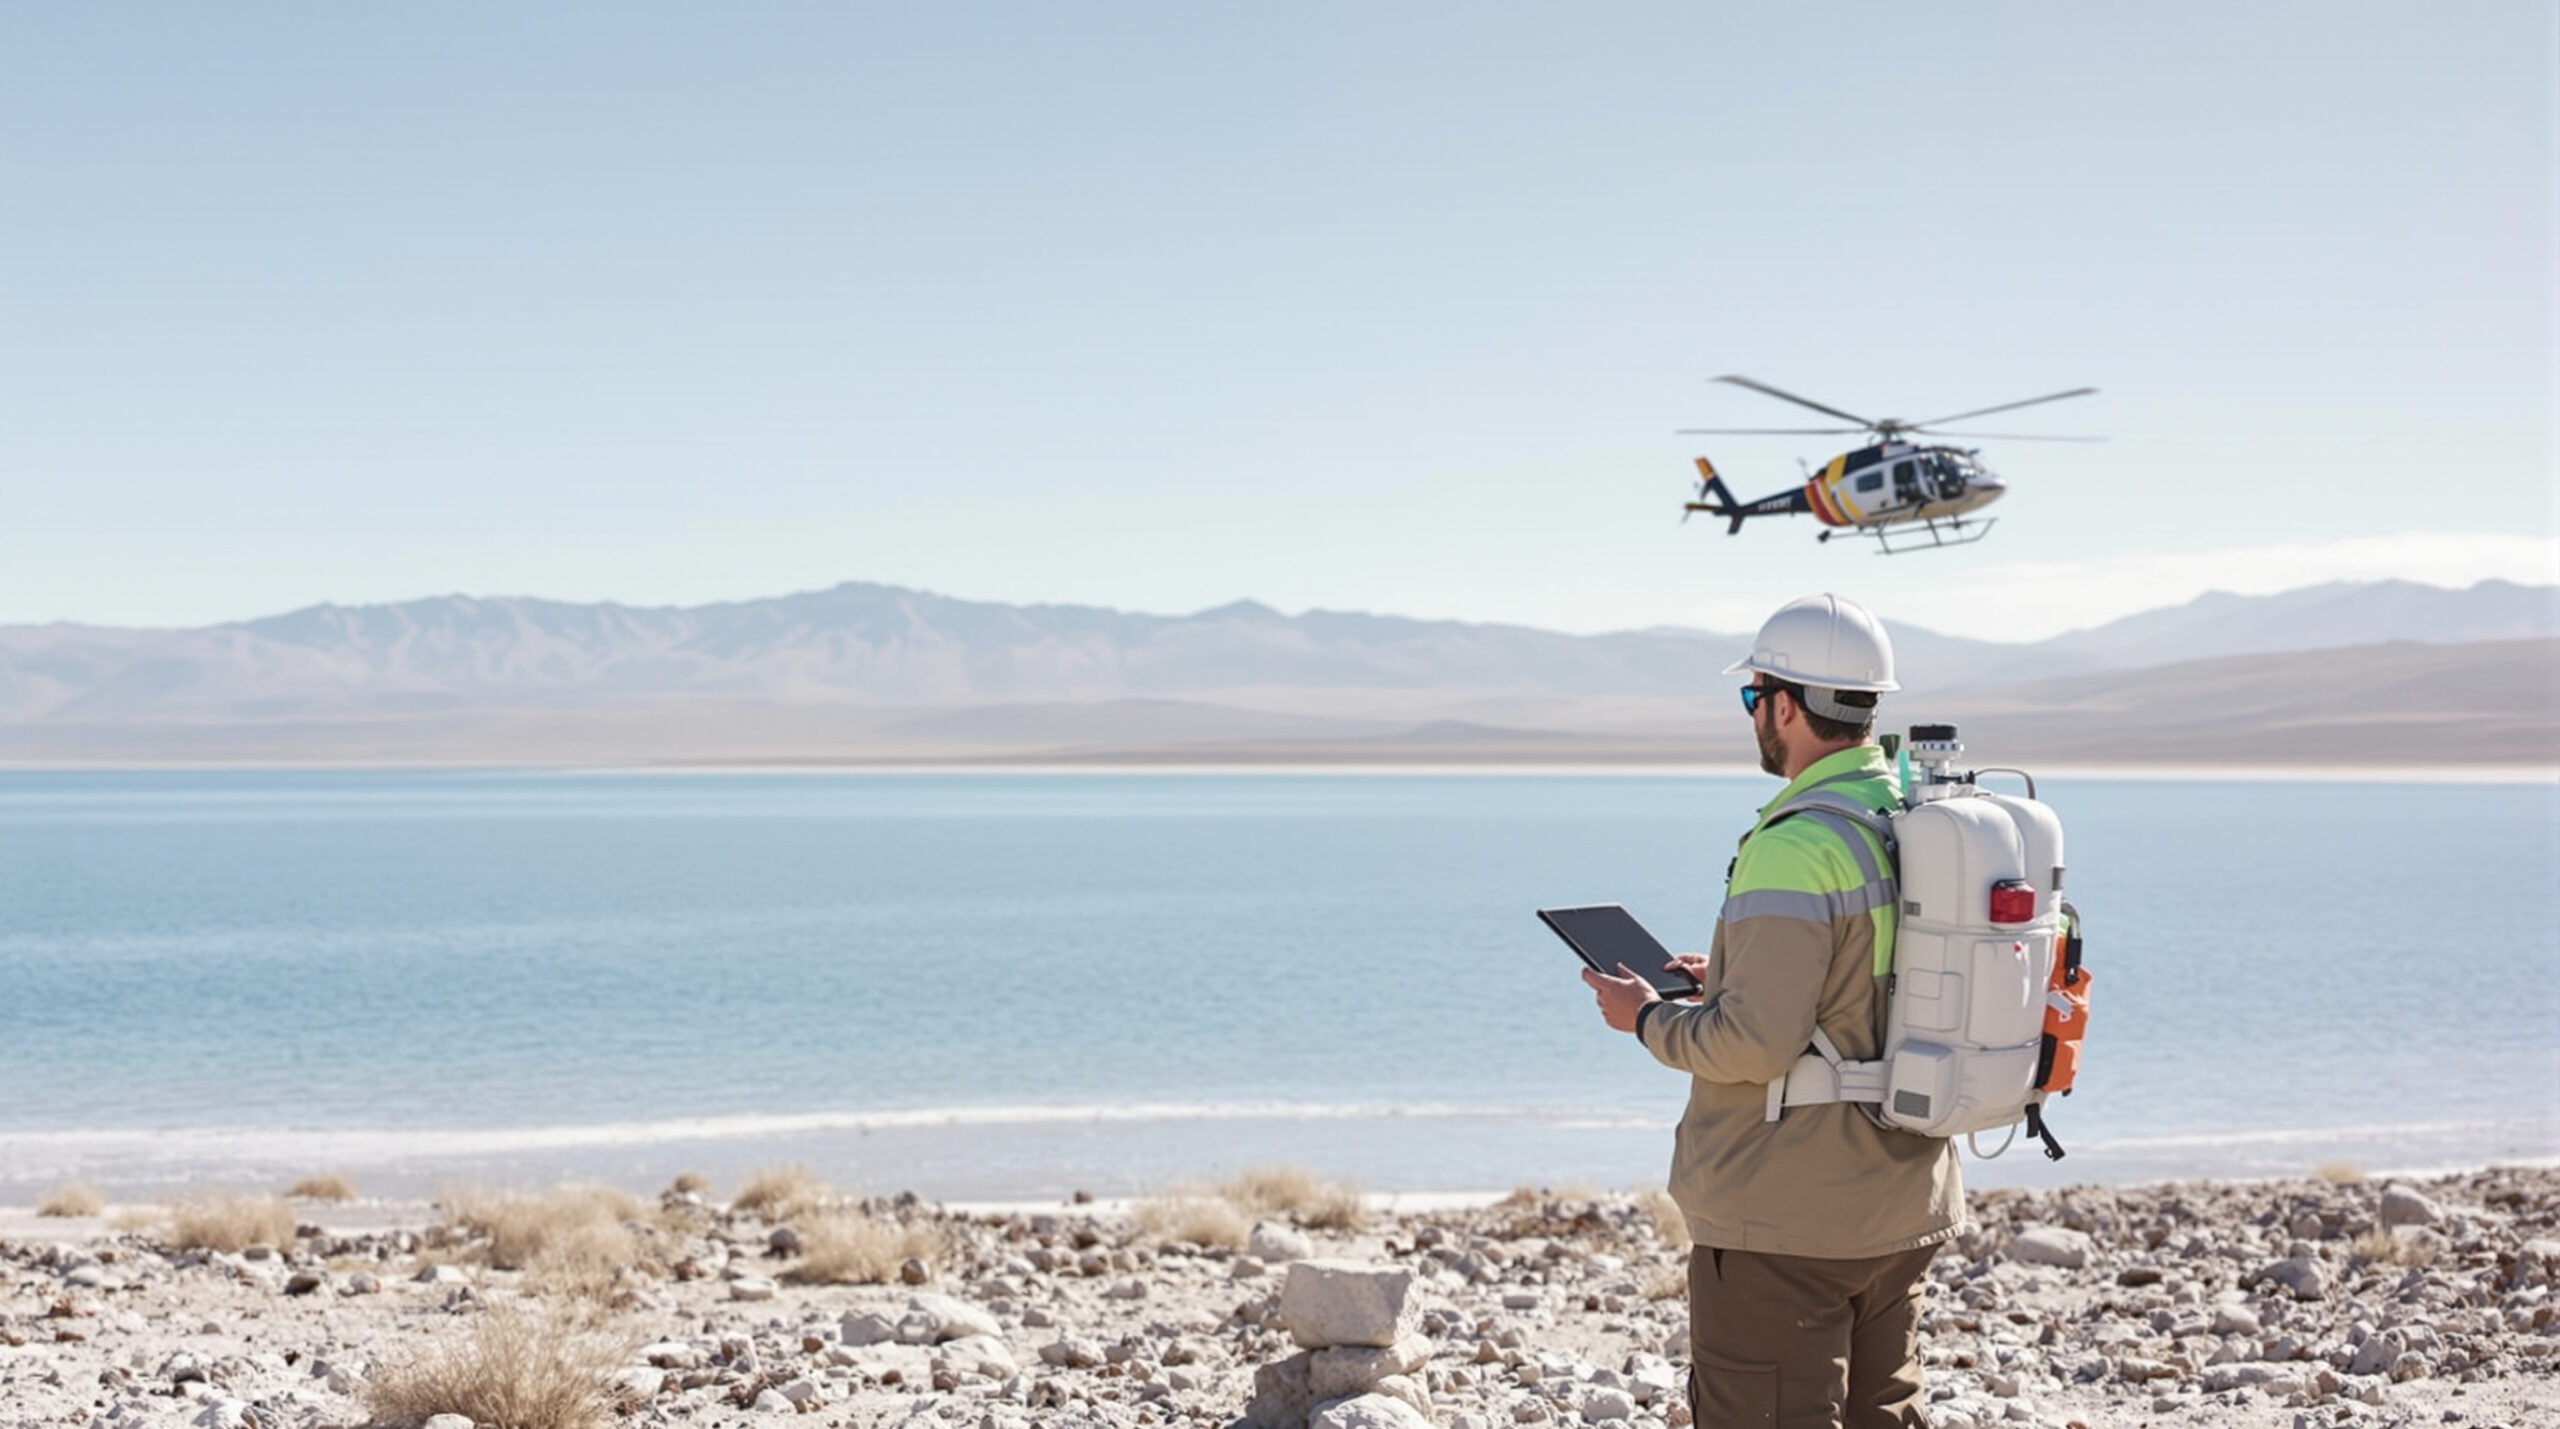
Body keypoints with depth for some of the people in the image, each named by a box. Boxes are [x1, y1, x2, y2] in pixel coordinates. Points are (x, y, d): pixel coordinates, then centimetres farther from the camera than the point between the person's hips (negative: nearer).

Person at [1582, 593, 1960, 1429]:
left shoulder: (1795, 848, -21)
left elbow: (1757, 1043, -25)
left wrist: (1649, 1019, -7)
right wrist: (1732, 983, 17)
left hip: (1783, 1223, -9)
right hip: (1903, 1210, 9)